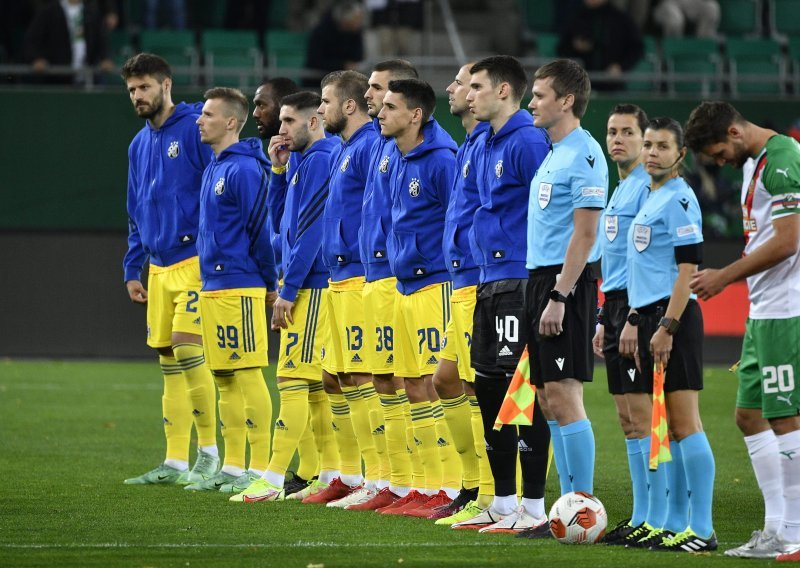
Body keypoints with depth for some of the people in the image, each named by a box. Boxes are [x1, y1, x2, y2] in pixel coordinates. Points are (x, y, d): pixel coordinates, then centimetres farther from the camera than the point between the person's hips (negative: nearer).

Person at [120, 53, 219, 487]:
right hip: (159, 267, 8)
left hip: (195, 261, -8)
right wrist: (132, 270, 17)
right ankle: (175, 462, 10)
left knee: (188, 351, -14)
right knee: (169, 363, 7)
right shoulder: (139, 145, 17)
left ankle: (209, 453, -5)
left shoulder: (196, 129, -8)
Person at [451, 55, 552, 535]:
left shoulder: (527, 141, -13)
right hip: (490, 280, 10)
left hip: (519, 280, -10)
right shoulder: (488, 144, 17)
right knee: (489, 389, 12)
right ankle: (504, 504, 19)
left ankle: (534, 509, -6)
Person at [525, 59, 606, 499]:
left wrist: (559, 297, -20)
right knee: (548, 398, 10)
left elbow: (585, 234, -17)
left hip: (565, 282, -10)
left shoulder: (583, 156, -13)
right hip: (540, 278, 10)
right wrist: (541, 292, 16)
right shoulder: (552, 153, 16)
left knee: (563, 396, -10)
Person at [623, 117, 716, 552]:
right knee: (671, 426, 11)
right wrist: (635, 323, 23)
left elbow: (688, 268, -16)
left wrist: (667, 327, -20)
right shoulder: (650, 199, 18)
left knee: (685, 423, -10)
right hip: (651, 316, 9)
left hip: (673, 319, -9)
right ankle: (679, 525, 14)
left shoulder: (679, 199, -10)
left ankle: (702, 531, -11)